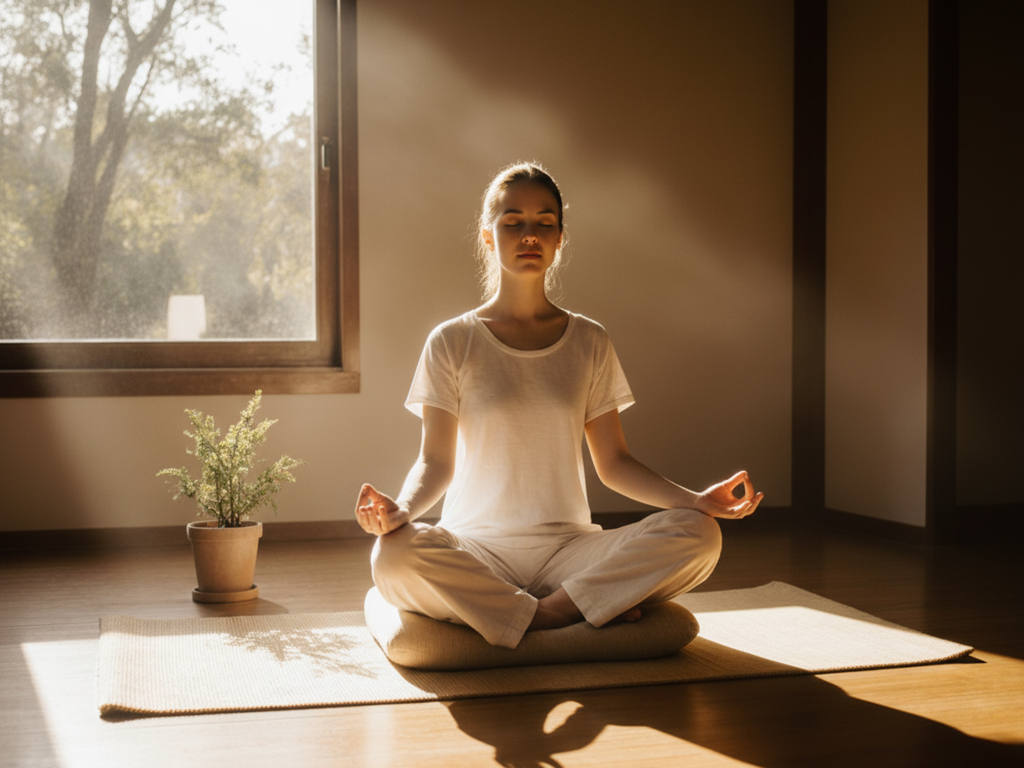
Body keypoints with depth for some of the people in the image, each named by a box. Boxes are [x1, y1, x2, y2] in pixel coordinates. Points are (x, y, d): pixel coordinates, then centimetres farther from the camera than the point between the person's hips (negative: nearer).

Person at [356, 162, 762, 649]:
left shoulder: (589, 343, 10)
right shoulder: (452, 343, 3)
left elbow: (613, 463, 9)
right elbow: (436, 461, -2)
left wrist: (695, 500, -7)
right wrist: (401, 509, -25)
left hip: (569, 548, 2)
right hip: (478, 549, -2)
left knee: (698, 535, -23)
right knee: (394, 557, -36)